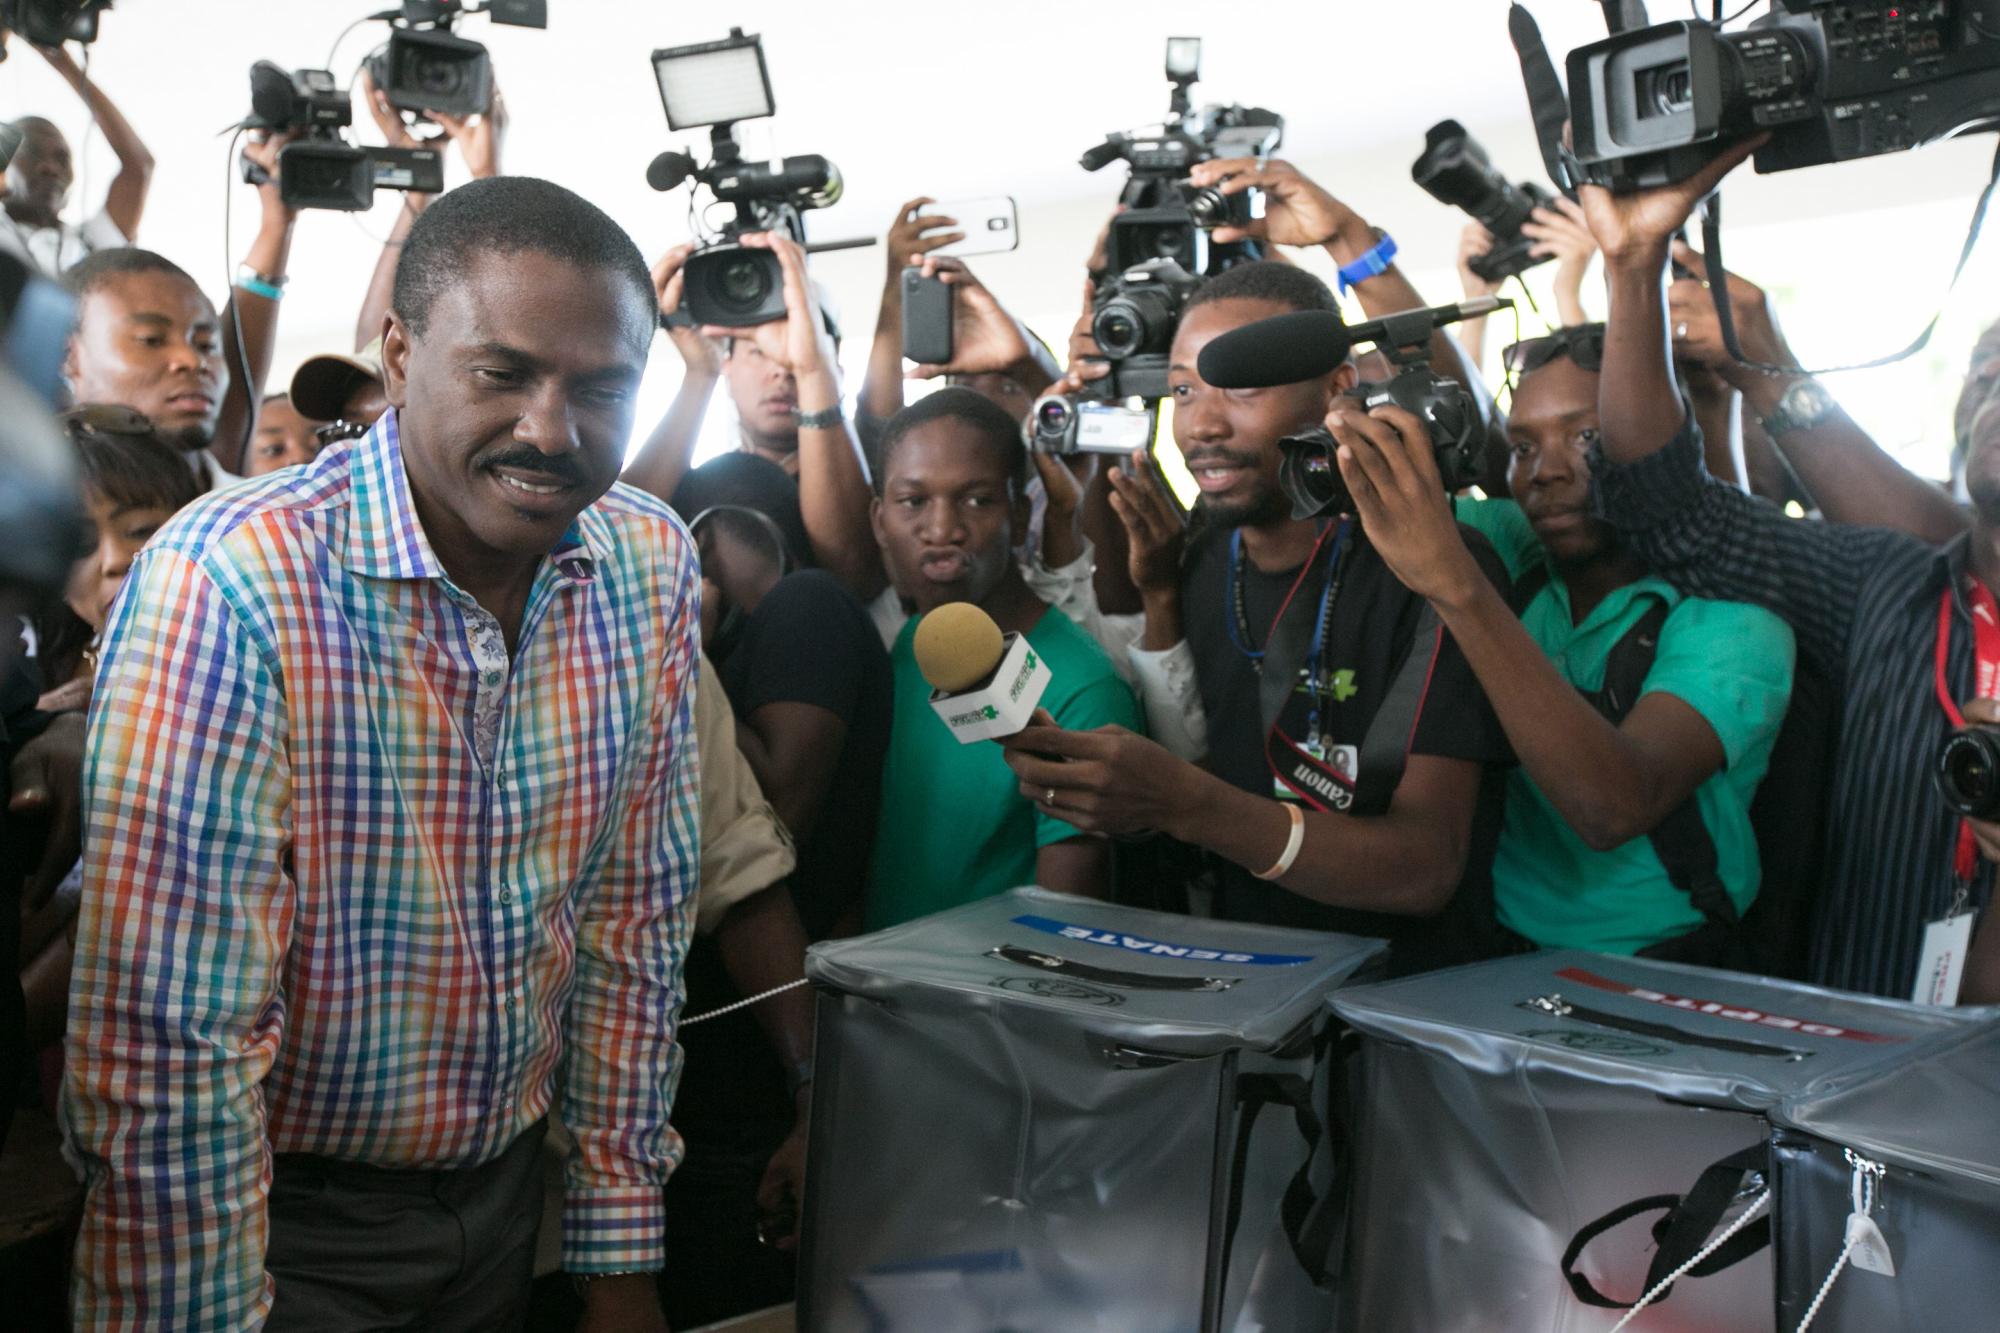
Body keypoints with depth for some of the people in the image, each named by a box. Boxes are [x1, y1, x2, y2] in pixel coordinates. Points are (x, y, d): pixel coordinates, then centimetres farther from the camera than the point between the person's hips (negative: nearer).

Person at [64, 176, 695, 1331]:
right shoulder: (227, 587, -25)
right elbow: (173, 1046, -25)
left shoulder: (653, 566, -9)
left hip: (505, 1183, 5)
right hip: (286, 1218, -5)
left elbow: (636, 917, -3)